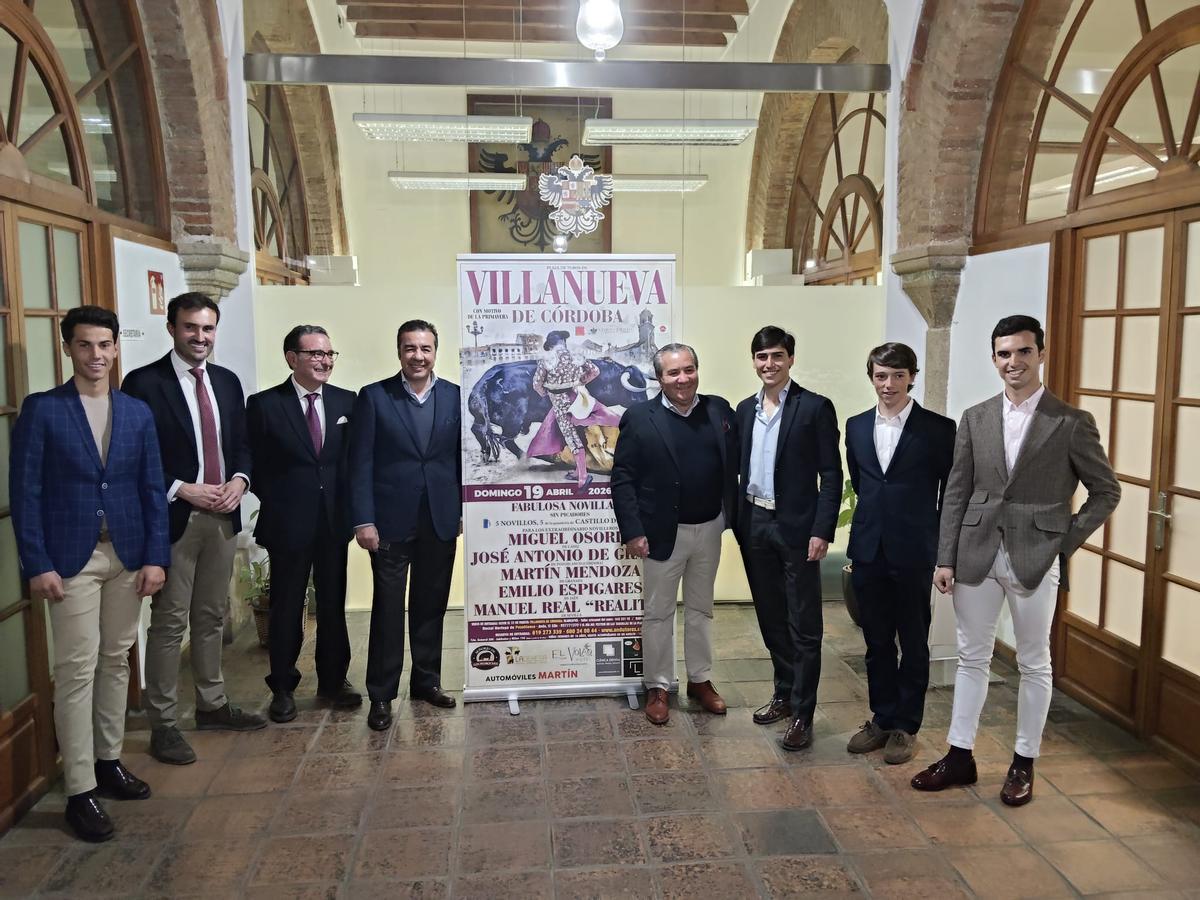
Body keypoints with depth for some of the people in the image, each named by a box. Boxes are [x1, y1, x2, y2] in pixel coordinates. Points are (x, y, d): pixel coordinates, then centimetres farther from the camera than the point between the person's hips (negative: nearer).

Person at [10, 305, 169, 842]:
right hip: (70, 558, -4)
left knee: (116, 661, 13)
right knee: (77, 670, -1)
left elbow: (152, 489, 6)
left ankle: (109, 762, 27)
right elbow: (25, 491, -6)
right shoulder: (41, 410, -3)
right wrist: (37, 565, -11)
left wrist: (156, 556, -1)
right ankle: (80, 791, 7)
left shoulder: (137, 412, 7)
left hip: (128, 556, 4)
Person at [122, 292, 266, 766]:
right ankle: (163, 724, 11)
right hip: (174, 518, -6)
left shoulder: (228, 381, 10)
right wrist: (184, 491, -18)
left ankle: (212, 704, 29)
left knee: (211, 617, 16)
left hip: (223, 515, 6)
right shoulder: (144, 383, -8)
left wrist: (238, 480, -5)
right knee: (169, 623, 1)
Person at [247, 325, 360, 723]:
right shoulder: (264, 405, -5)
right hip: (288, 523, -3)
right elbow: (256, 465, -1)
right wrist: (277, 503, -2)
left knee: (334, 605, 13)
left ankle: (333, 681, 28)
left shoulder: (347, 402, 4)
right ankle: (283, 688, 23)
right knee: (286, 609, 8)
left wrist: (352, 507, -2)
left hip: (335, 522, 3)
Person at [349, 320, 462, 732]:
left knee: (431, 606, 13)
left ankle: (427, 680, 28)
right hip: (391, 522, -2)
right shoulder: (373, 397, -2)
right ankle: (381, 694, 15)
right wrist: (363, 520, -10)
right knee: (388, 609, 3)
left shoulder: (455, 397, 4)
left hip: (441, 522, 3)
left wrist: (465, 511, 5)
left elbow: (464, 458, 8)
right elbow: (360, 463, -4)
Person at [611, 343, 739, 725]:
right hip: (663, 532, -3)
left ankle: (700, 680, 33)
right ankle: (657, 688, 23)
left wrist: (734, 517, -3)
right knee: (658, 612, 9)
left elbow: (733, 465, 4)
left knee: (701, 608, 18)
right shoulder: (639, 417, -10)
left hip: (709, 529, 4)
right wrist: (632, 531, -14)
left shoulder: (719, 410, 0)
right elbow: (622, 479, -10)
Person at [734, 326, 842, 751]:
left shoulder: (815, 407, -6)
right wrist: (739, 521, 7)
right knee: (771, 618, 16)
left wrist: (822, 531, -14)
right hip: (755, 525, 6)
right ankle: (783, 694, 31)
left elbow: (831, 474, -8)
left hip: (796, 527, -5)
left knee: (803, 626, 2)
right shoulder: (745, 409, 10)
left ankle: (801, 712, 10)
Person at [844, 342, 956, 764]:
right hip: (869, 551, 4)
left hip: (914, 553, -4)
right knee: (877, 642, 14)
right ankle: (882, 719, 28)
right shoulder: (856, 426, 6)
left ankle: (905, 726, 22)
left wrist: (941, 548, -2)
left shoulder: (939, 428, -6)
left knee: (913, 644, 9)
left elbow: (951, 494, -2)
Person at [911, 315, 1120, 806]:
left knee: (1034, 664, 10)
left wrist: (1066, 542, -5)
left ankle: (1023, 764, 25)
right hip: (977, 556, 3)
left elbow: (1106, 491, 3)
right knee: (971, 658, 12)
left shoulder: (1072, 422, -4)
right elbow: (956, 494, 5)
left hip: (1036, 558, -3)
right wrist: (946, 558, 1)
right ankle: (959, 755, 24)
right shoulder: (975, 419, 5)